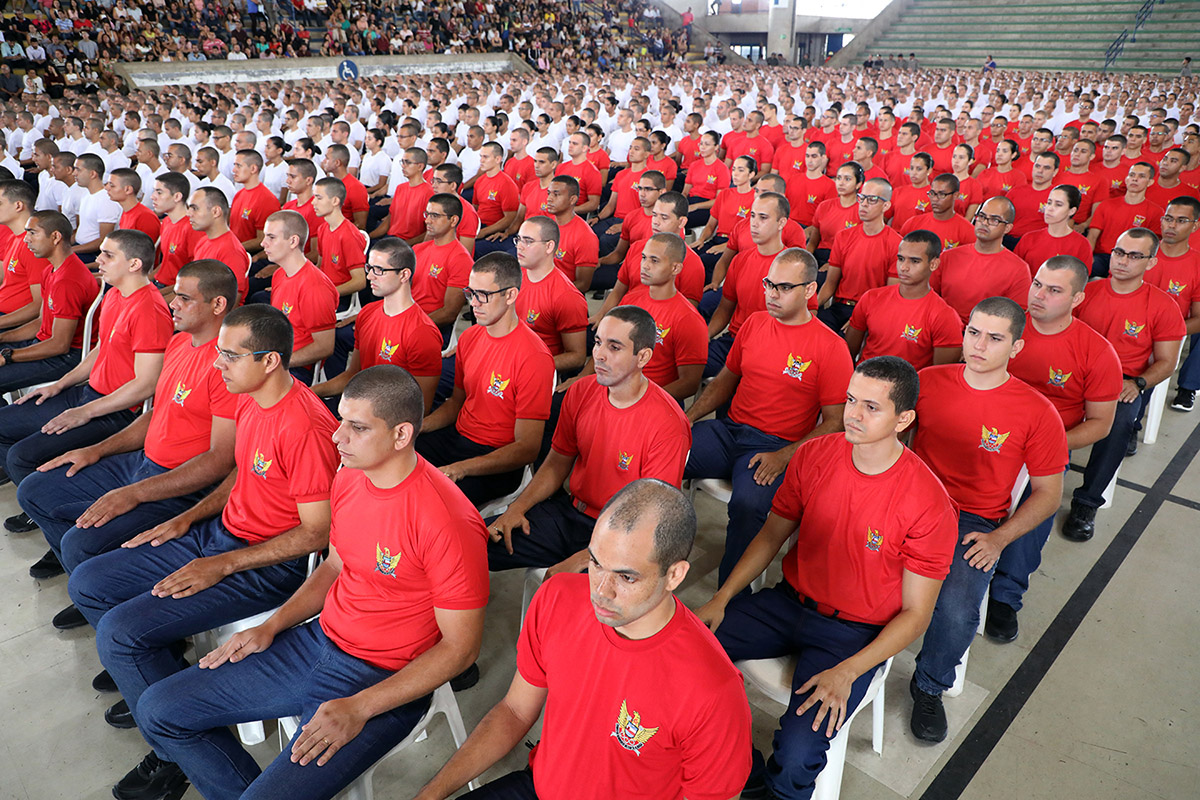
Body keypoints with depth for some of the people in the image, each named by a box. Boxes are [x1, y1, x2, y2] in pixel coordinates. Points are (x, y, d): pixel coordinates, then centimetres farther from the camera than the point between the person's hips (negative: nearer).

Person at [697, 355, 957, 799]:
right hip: (789, 600, 5)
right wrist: (721, 598, -4)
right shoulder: (813, 455, -7)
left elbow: (916, 613, -11)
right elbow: (772, 533, 6)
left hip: (854, 632, -4)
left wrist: (846, 672, -21)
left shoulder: (928, 504, -19)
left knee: (796, 757, -25)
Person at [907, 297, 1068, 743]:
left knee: (956, 612, -27)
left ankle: (930, 688, 8)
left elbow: (1048, 493, 3)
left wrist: (999, 539, -10)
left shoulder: (1036, 414, -4)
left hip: (974, 522, -1)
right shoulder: (927, 382, 3)